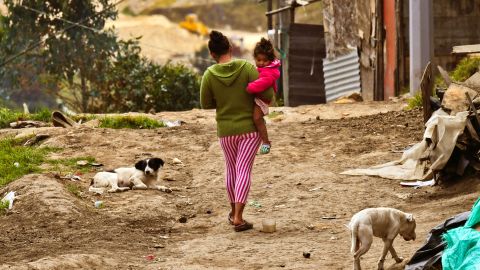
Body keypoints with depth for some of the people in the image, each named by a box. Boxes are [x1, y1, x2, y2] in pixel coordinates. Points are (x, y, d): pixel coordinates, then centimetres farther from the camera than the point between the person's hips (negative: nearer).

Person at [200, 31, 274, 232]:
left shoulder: (209, 75, -10)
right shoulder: (247, 68, -14)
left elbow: (205, 104, 0)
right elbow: (267, 94, -16)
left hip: (226, 130, 2)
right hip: (250, 128, -2)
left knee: (232, 168, 22)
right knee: (244, 171, -2)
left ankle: (234, 211, 35)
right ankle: (238, 218, -12)